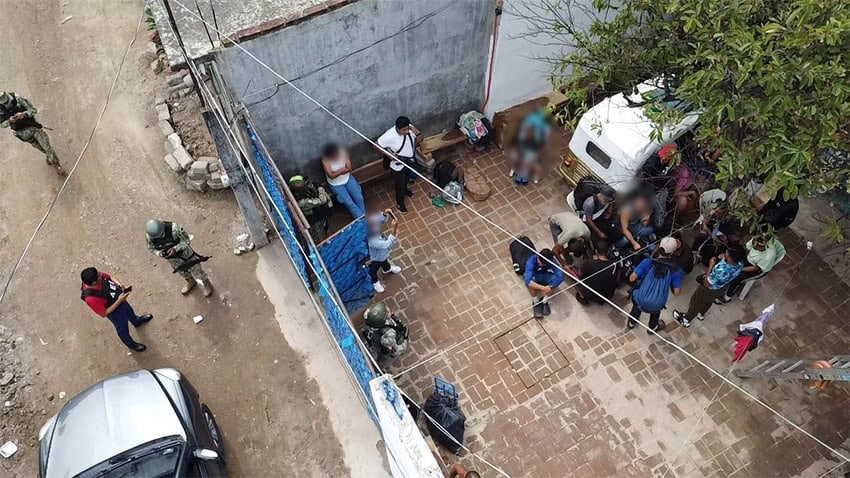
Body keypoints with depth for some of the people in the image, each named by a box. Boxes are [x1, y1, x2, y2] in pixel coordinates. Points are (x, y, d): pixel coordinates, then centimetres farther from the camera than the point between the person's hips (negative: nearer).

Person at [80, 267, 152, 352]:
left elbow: (109, 277, -5)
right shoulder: (91, 298, -43)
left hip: (119, 297, 6)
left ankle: (137, 321, 70)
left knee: (129, 311, 36)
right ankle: (131, 344, 53)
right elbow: (104, 313, -28)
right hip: (115, 311, -6)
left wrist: (121, 285, -21)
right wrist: (119, 301, -33)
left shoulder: (99, 276, -28)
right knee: (123, 328, 23)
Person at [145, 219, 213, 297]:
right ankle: (191, 282, 59)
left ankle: (206, 283, 46)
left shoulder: (174, 228, -39)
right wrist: (158, 253, -29)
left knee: (196, 270, 17)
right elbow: (151, 248, -7)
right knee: (182, 271, 28)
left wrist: (175, 249, -41)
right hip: (171, 258, 4)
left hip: (184, 252, -4)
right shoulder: (149, 236, -26)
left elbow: (187, 240, -26)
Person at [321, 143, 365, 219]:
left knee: (359, 197, -8)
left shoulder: (343, 153, -15)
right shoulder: (325, 160, -24)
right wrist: (343, 169, -23)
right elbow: (331, 175, -28)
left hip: (348, 178, 3)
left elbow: (349, 168, -13)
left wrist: (337, 172, -21)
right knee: (349, 203, -12)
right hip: (336, 184, -3)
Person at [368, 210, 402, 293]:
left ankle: (387, 269, 74)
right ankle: (374, 282, 61)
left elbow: (382, 219, -12)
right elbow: (388, 244, -50)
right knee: (373, 270, 29)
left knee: (385, 261, 39)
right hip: (376, 258, -6)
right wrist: (393, 229, -59)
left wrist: (385, 214, -35)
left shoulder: (372, 224, -31)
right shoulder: (372, 241, -51)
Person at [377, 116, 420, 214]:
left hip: (409, 161, 5)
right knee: (399, 184, 17)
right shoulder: (389, 136, -35)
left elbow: (418, 141, -9)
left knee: (406, 178, 35)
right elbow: (377, 145, -20)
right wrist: (388, 155, -28)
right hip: (398, 165, -5)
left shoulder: (409, 128, -21)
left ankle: (405, 189, 67)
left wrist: (417, 133, -30)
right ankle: (399, 202, 44)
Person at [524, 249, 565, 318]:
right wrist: (542, 288, -54)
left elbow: (561, 276, -40)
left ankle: (544, 301, -7)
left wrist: (549, 287, -48)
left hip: (545, 278, 2)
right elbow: (528, 281, -47)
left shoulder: (552, 261, -30)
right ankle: (536, 302, -10)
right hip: (534, 279, -2)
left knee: (556, 278, -29)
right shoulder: (531, 261, -36)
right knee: (530, 282, -37)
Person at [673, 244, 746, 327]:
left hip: (710, 290, -6)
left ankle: (686, 320, 48)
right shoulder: (740, 263, -25)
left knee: (696, 303, 23)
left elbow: (707, 284, -31)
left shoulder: (721, 270, -47)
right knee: (708, 301, 37)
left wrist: (711, 266, -28)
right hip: (723, 288, 6)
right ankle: (701, 314, 65)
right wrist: (722, 258, -17)